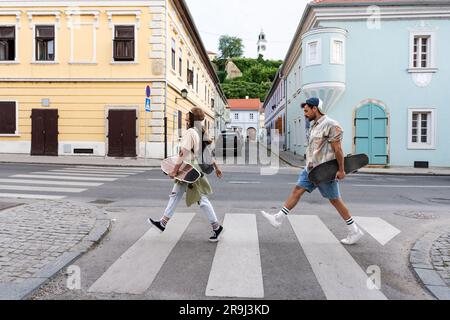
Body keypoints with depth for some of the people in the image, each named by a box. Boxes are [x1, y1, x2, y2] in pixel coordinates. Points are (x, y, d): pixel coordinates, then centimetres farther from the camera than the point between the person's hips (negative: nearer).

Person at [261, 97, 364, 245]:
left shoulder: (330, 125, -17)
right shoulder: (314, 125, 12)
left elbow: (338, 149, -17)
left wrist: (341, 170, -15)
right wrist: (311, 166, 18)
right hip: (311, 168, 9)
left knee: (335, 200, 3)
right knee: (297, 190, 6)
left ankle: (355, 232, 19)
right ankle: (278, 218, 12)